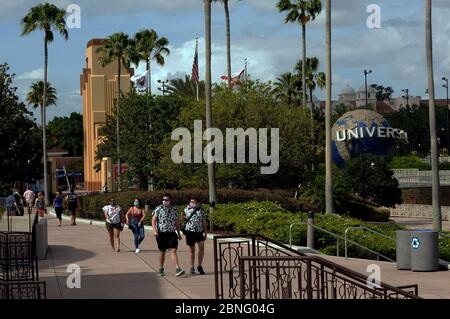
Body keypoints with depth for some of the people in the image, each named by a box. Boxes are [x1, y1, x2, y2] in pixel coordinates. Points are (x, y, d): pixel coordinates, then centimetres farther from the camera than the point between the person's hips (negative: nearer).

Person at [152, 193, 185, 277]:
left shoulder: (174, 210, 8)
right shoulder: (158, 209, -1)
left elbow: (176, 222, 16)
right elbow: (153, 220, -2)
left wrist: (179, 233, 16)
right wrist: (154, 230, -14)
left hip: (172, 233, 1)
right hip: (161, 233, -1)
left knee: (173, 250, -10)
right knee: (162, 251, 8)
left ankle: (178, 269, -18)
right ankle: (161, 269, 23)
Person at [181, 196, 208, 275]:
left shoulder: (202, 211, 3)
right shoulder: (187, 209, 4)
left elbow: (204, 222, 8)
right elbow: (183, 220, 16)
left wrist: (205, 233, 7)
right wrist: (183, 217, -6)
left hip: (199, 231, 0)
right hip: (189, 231, 0)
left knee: (201, 247, -9)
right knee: (192, 249, 7)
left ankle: (200, 266, 2)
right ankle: (192, 267, 18)